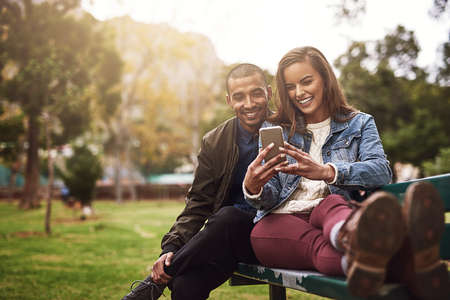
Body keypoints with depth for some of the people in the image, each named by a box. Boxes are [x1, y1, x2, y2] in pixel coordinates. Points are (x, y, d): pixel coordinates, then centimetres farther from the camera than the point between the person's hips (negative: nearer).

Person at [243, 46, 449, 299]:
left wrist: (326, 172, -24)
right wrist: (253, 188, -16)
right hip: (281, 219, 1)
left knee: (332, 204, -37)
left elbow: (381, 171, -5)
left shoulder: (359, 123, 17)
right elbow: (270, 196, 10)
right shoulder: (274, 129, 21)